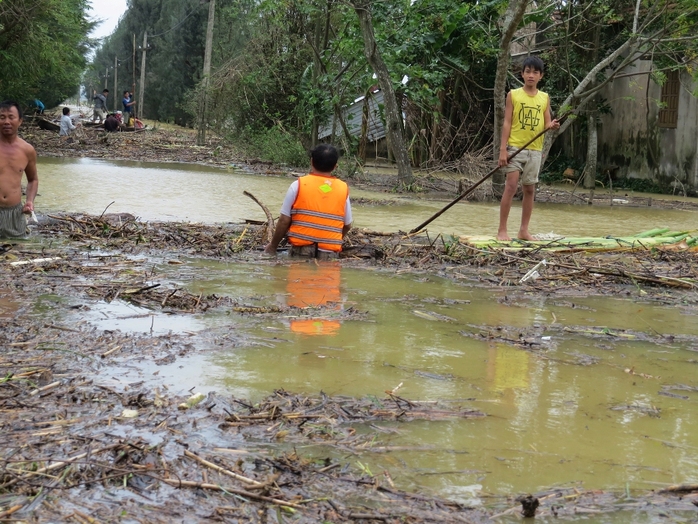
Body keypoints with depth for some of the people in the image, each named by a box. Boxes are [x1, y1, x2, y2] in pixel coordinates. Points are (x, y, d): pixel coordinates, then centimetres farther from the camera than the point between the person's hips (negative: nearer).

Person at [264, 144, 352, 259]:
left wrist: (272, 246, 12)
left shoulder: (298, 185, -2)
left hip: (302, 250, -2)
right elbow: (347, 225, 12)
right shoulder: (343, 189, 5)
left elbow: (284, 221, -1)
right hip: (330, 253, 2)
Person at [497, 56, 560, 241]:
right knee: (511, 186, -9)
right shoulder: (513, 95, 0)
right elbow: (507, 123, -3)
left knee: (530, 189, 6)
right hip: (515, 147, -4)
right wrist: (503, 149, -10)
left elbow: (546, 123, 9)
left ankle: (524, 231, 14)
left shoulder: (545, 98, 9)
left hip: (535, 150, 4)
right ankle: (502, 230, -5)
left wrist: (552, 126, -16)